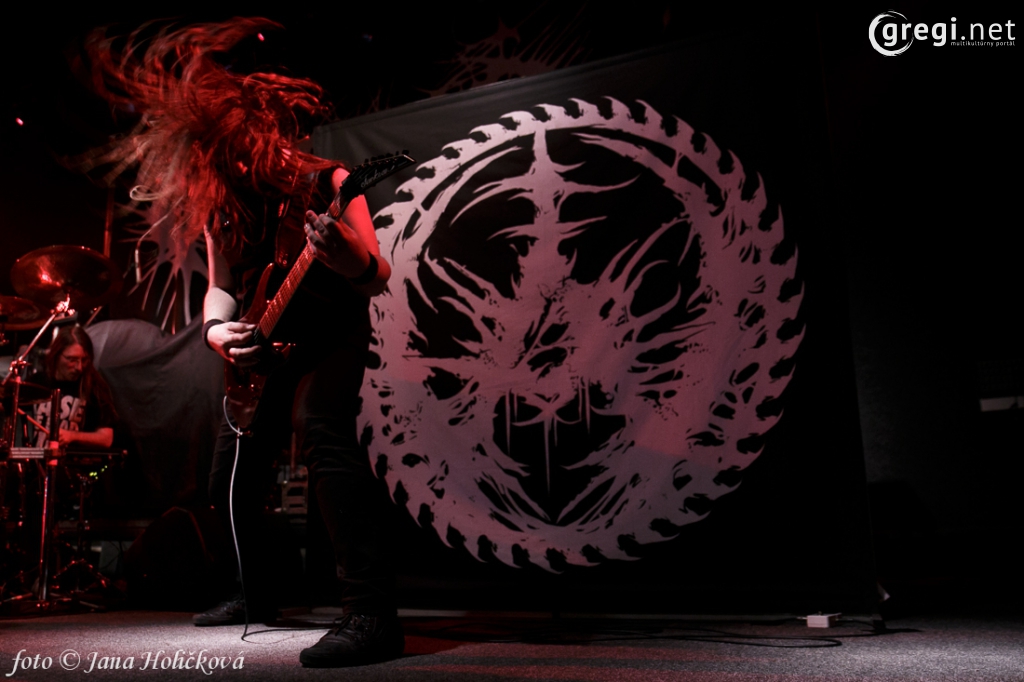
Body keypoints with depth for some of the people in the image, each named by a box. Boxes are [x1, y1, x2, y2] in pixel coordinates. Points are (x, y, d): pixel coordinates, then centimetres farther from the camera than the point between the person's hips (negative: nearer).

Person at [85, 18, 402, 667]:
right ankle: (258, 594, 37)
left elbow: (379, 279, -21)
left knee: (319, 424, -36)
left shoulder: (325, 183, -15)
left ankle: (372, 613, -35)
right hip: (263, 346, 7)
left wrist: (350, 259, -44)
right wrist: (216, 329, -13)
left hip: (332, 333, -7)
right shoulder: (217, 205, 1)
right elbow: (221, 287, 9)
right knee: (231, 480, 12)